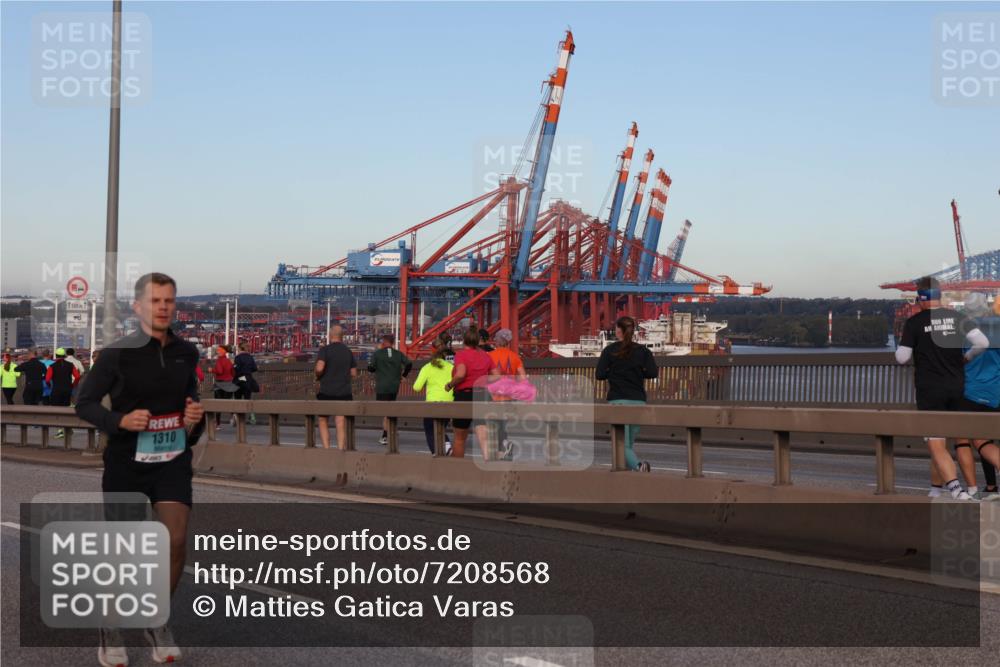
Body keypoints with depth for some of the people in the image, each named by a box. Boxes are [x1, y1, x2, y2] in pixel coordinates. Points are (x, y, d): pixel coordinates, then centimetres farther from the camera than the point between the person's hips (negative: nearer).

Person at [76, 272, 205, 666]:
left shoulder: (186, 352, 3)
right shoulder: (117, 354, -10)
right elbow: (85, 403, -4)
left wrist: (194, 416, -2)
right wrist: (120, 421, -21)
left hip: (172, 460, 3)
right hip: (126, 461, -2)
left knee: (176, 542, -11)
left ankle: (157, 623, 13)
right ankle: (111, 628, 30)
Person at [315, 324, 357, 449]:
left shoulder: (324, 350, -7)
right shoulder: (348, 352, 8)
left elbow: (319, 368, -21)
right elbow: (354, 373, 10)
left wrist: (317, 376, 0)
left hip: (326, 392, -3)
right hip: (344, 393, 3)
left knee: (322, 422, 13)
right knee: (341, 426, -1)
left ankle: (326, 450, 2)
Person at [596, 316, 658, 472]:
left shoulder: (610, 350, 0)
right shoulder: (643, 351, 5)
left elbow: (600, 375, -4)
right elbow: (652, 373, -3)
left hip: (618, 401, -3)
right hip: (638, 401, 3)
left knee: (623, 444, -6)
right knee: (631, 442, 18)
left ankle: (637, 465, -32)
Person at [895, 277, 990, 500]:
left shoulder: (914, 322, -8)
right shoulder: (957, 317, 2)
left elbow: (901, 358, -7)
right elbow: (983, 342, -7)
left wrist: (908, 345, 14)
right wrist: (967, 357, 11)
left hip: (929, 389, -4)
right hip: (957, 386, 4)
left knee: (936, 446, -5)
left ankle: (955, 488, -22)